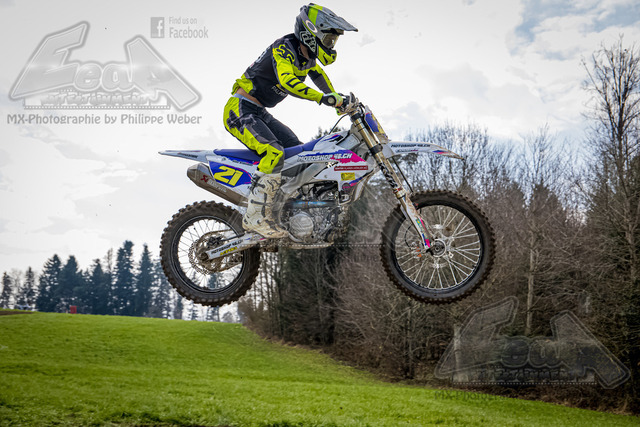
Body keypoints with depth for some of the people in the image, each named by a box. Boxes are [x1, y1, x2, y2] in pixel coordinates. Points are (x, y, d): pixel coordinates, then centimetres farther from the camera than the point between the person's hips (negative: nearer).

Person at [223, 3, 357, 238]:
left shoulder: (307, 56, 9)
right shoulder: (284, 47, -18)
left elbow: (319, 76, 31)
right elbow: (286, 81, -38)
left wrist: (340, 100, 23)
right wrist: (323, 98, -43)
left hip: (260, 113, 10)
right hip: (240, 110, -10)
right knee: (274, 153, -29)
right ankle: (256, 216, -28)